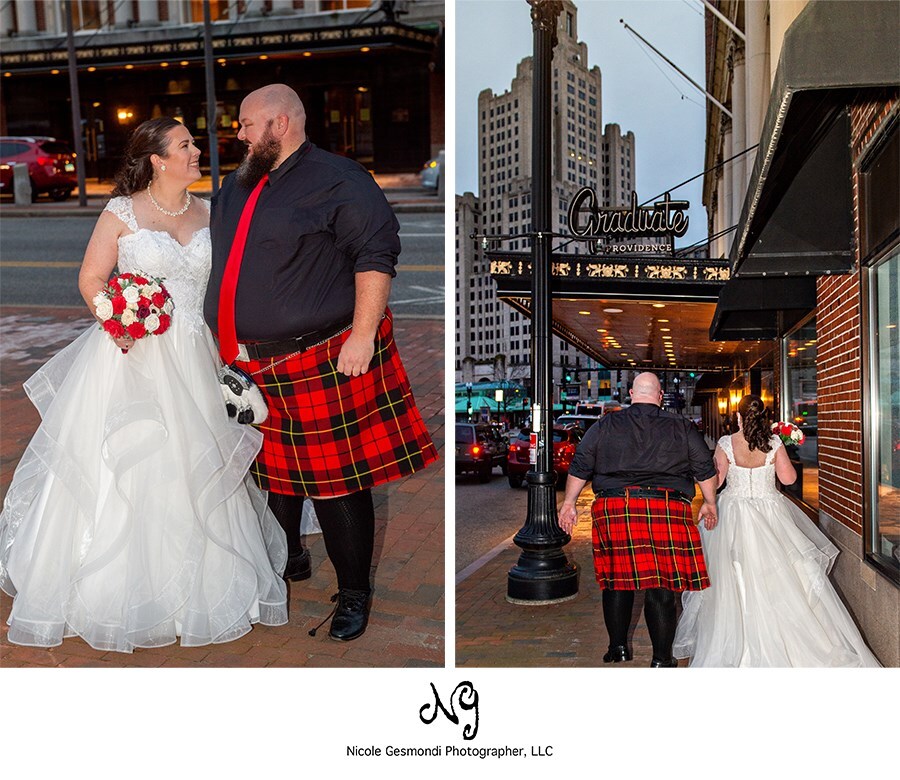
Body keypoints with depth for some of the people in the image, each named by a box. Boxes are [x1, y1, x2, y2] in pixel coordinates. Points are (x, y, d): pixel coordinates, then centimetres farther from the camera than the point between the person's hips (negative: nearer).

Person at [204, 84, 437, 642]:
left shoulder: (337, 180, -7)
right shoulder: (236, 187, 18)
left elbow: (376, 253, -14)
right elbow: (223, 266, 28)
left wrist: (362, 334, -20)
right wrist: (221, 335, 24)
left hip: (322, 364, -7)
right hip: (248, 367, 8)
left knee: (335, 483, -2)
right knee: (271, 472, 18)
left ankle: (354, 592, 14)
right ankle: (288, 560, 41)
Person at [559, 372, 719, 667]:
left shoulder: (606, 425, 8)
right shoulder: (682, 427, 8)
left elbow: (579, 467, 9)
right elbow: (706, 469, 13)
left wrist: (569, 503, 18)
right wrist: (709, 504, 26)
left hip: (613, 509, 1)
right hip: (666, 510, -1)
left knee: (617, 579, 13)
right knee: (661, 586, 4)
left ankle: (618, 647, 24)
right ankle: (662, 659, 10)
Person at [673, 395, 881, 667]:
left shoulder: (725, 444, -9)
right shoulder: (774, 443, -5)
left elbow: (715, 480, -7)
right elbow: (788, 478, -2)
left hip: (734, 514, -1)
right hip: (769, 511, 1)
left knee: (735, 579, 6)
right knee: (776, 576, 8)